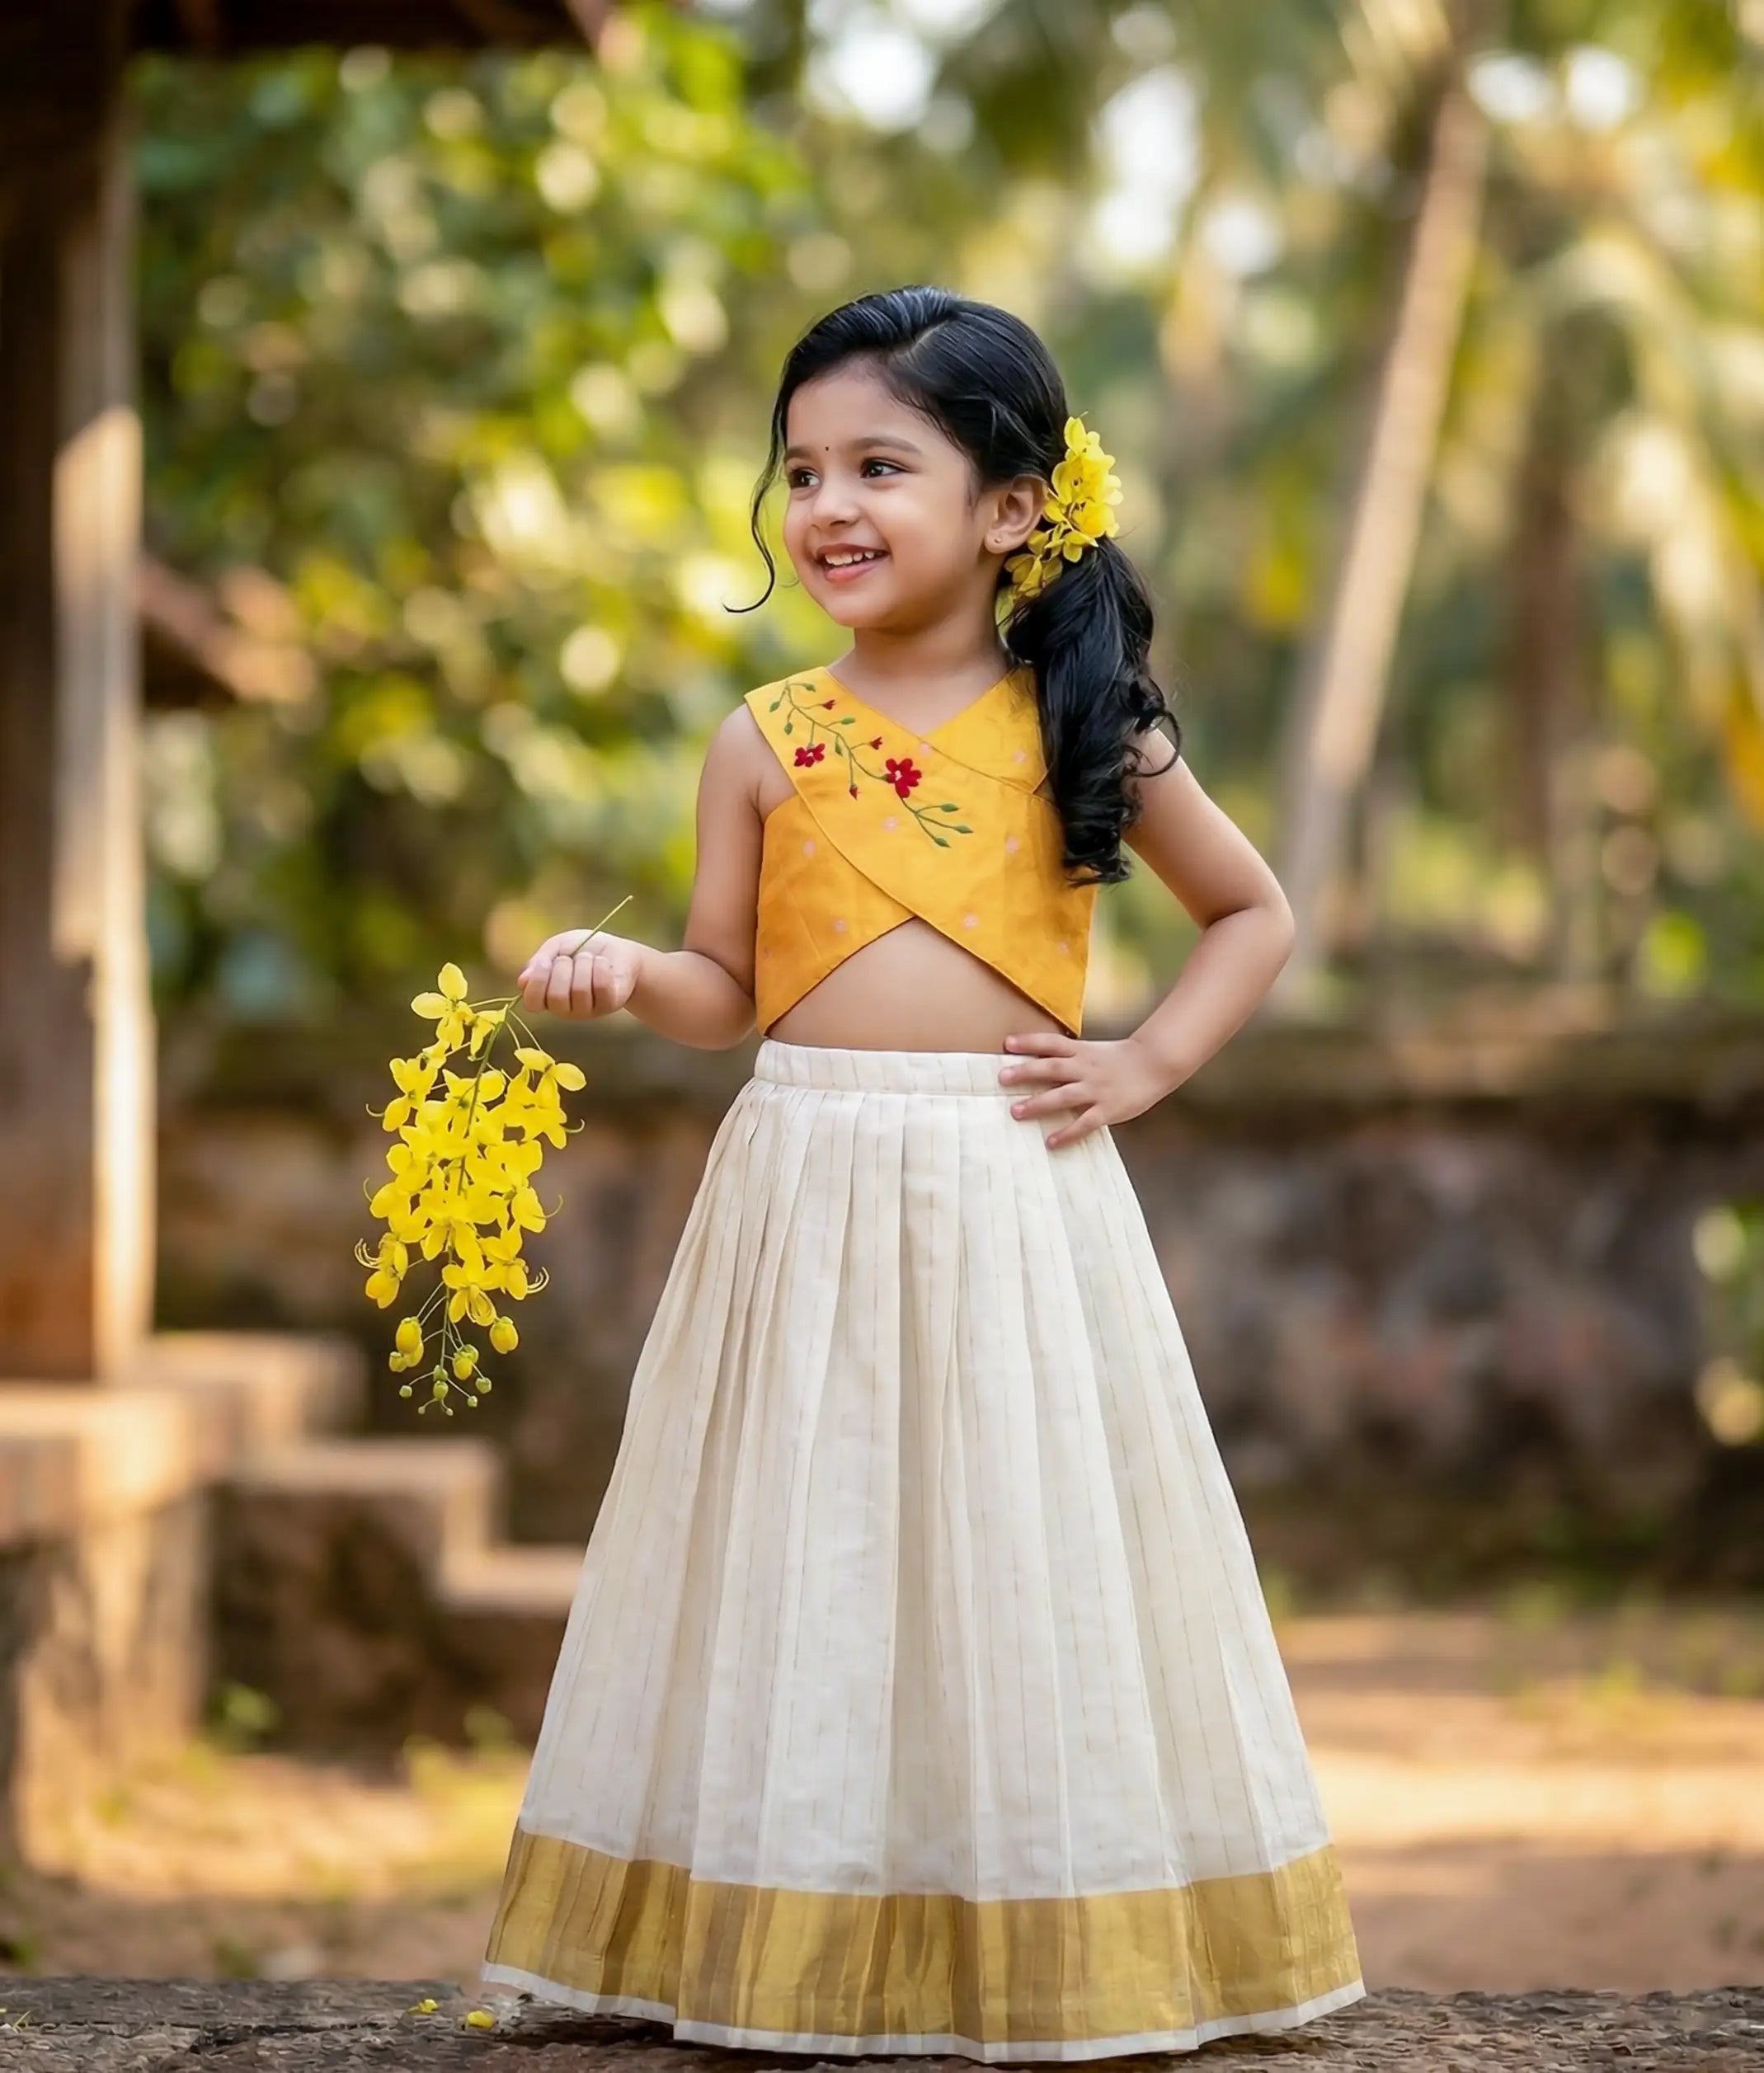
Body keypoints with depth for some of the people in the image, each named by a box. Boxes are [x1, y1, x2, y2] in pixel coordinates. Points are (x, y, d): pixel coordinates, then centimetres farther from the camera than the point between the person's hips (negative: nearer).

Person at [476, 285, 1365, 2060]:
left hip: (1020, 1188, -1)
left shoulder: (1084, 733, 1)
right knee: (810, 1569, 4)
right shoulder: (766, 742, 4)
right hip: (806, 1189, 1)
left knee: (1020, 1558, 4)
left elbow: (1252, 916, 12)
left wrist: (1144, 1066, 0)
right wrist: (627, 975, -13)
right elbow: (725, 986, 7)